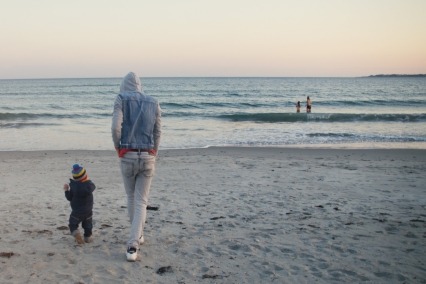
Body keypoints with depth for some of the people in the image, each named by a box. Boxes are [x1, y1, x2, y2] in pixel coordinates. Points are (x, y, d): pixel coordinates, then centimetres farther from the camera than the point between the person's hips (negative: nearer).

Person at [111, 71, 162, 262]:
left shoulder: (121, 99, -2)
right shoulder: (153, 103, 7)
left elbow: (116, 127, -14)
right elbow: (158, 133, 6)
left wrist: (118, 147, 2)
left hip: (128, 156, -1)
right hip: (148, 157, 1)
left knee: (131, 197, 20)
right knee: (141, 202, 4)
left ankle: (138, 235, 37)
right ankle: (132, 245, -6)